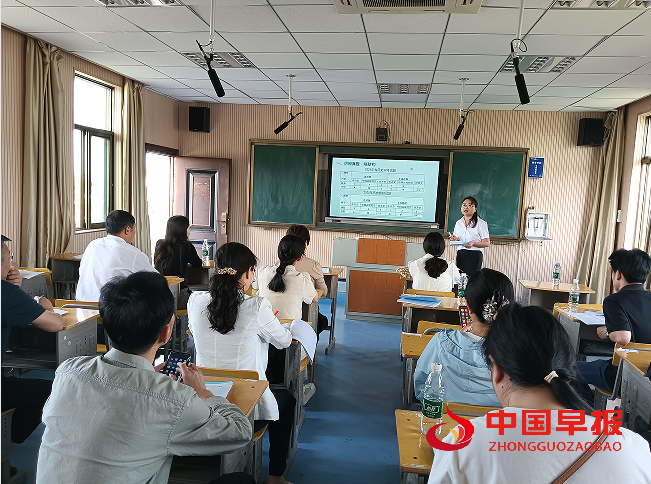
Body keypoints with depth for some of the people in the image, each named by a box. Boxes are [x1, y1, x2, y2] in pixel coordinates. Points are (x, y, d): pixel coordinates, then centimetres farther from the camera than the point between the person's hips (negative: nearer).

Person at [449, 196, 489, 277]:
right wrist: (455, 239, -1)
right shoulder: (458, 223, 15)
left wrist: (473, 243, -20)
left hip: (474, 255, -4)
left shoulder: (481, 223, -1)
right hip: (460, 254, 5)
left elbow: (487, 243, -5)